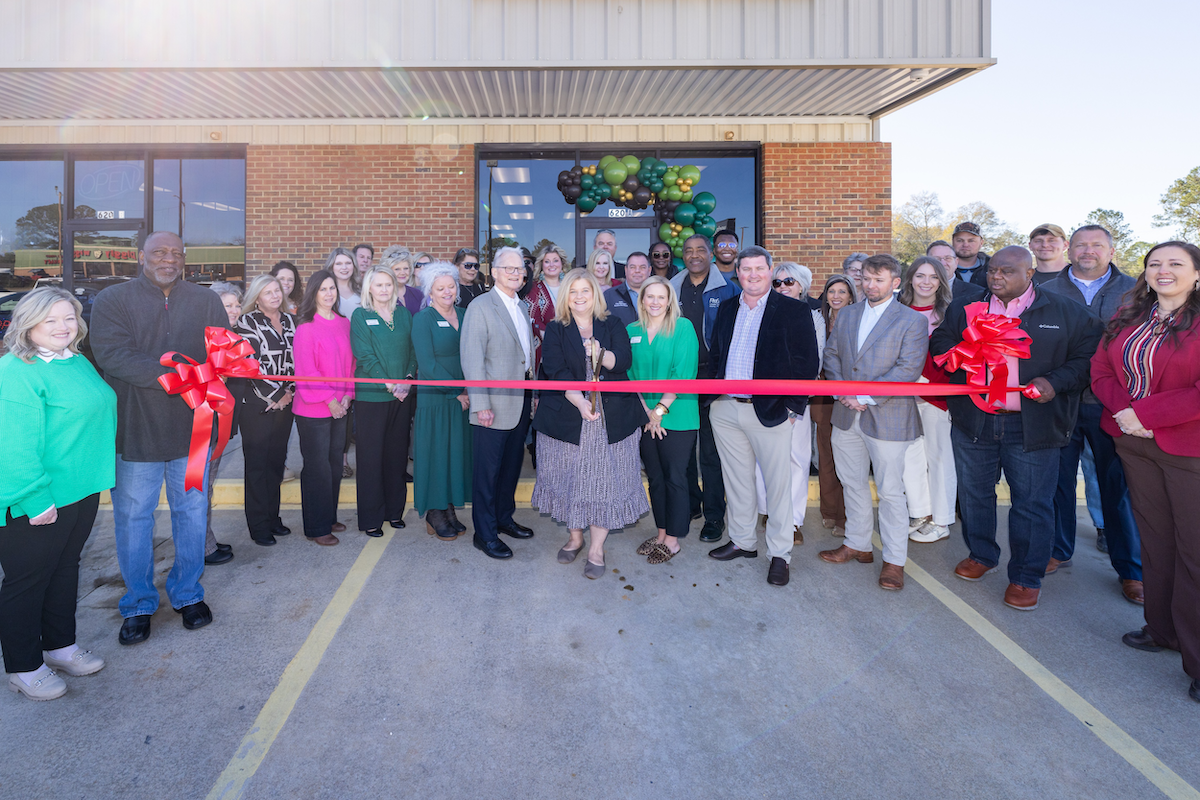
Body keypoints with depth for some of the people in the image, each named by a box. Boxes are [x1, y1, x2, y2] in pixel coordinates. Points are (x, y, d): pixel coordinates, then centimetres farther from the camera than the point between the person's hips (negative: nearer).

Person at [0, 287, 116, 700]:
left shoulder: (79, 363, 9)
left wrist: (97, 474, 20)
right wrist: (35, 499, -24)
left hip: (82, 490, 8)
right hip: (36, 503, -8)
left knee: (65, 568, 21)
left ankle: (60, 645, 38)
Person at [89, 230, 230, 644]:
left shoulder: (206, 301, 7)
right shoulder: (111, 300, 0)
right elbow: (112, 355, -14)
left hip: (192, 428, 2)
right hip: (134, 429, -1)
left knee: (192, 512, 12)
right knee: (133, 518, 9)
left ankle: (188, 594, 30)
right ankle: (139, 605, 26)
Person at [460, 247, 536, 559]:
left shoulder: (523, 307, 14)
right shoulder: (480, 307, -10)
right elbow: (472, 360, -15)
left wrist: (534, 392, 12)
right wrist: (480, 405, -20)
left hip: (521, 402, 8)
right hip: (493, 404, -7)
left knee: (512, 465, 18)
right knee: (487, 471, 2)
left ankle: (504, 518, 34)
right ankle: (485, 533, 14)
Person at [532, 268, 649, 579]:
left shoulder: (613, 326, 8)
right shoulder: (555, 330, 5)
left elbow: (624, 361, -6)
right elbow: (555, 370, -7)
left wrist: (601, 354, -26)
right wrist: (579, 401, -21)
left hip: (611, 416, 0)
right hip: (566, 416, 0)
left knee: (604, 478, -1)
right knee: (570, 476, 7)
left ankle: (596, 548, 10)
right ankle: (575, 537, 27)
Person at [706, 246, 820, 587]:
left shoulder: (794, 310, -5)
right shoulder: (727, 308, 11)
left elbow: (808, 362, -7)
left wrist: (794, 406, -11)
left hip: (769, 410, -5)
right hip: (725, 409, 5)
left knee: (778, 483, 4)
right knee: (736, 479, 15)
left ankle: (780, 554, 19)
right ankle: (742, 541, 31)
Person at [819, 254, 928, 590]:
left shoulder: (912, 320, -5)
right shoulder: (847, 314, 12)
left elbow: (908, 369, -14)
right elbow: (831, 354, 12)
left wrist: (865, 397, -18)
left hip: (887, 418, -5)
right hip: (846, 416, 6)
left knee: (890, 491, 2)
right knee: (853, 484, 16)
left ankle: (894, 560, 16)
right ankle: (857, 544, 32)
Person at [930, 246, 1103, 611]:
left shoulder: (1066, 312, 2)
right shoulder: (965, 307, 7)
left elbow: (1087, 356, 3)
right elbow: (940, 341, 13)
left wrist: (1056, 381, -13)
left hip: (1032, 426, -2)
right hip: (973, 420, 2)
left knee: (1032, 503, 3)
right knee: (974, 494, 15)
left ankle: (1026, 577, 20)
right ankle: (981, 555, 36)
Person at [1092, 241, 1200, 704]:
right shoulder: (1128, 318, 8)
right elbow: (1101, 371, 7)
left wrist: (1144, 414, -18)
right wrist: (1124, 409, -9)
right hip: (1134, 442, 5)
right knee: (1154, 538, 16)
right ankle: (1162, 629, 31)